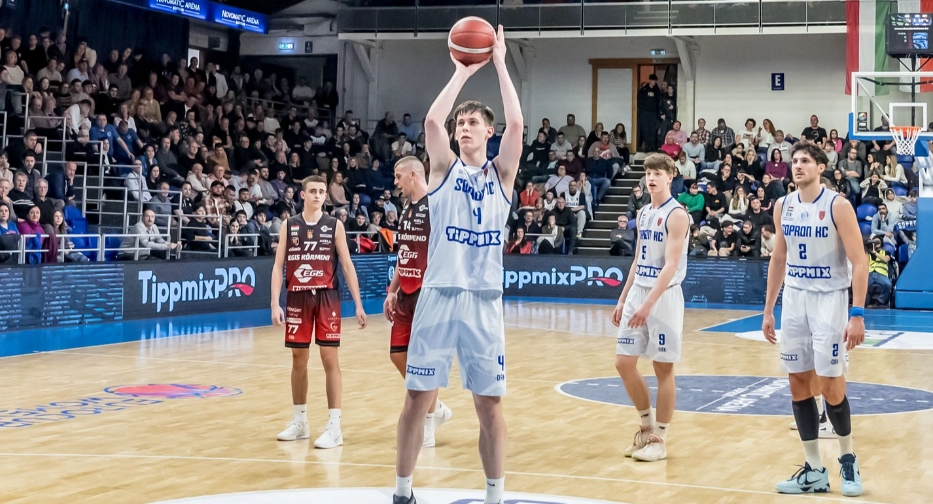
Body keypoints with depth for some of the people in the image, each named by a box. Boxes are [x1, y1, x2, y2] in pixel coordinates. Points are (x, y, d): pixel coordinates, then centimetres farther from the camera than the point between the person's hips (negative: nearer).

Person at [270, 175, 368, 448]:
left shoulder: (334, 226, 2)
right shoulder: (289, 226, 5)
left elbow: (347, 265, 2)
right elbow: (278, 266, 4)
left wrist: (358, 305, -2)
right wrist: (275, 303, -6)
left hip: (327, 297, -2)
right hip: (297, 297, 2)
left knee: (329, 358, -6)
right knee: (298, 359, 10)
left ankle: (334, 426, -4)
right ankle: (300, 421, 22)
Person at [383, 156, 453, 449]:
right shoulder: (407, 211, 14)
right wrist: (393, 291, 16)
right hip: (406, 294, 9)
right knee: (398, 355, 9)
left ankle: (427, 426, 7)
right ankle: (436, 409, 25)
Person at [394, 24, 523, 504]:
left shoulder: (501, 173, 8)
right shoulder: (444, 168, 7)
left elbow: (516, 123, -8)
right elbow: (432, 120, -11)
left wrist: (500, 64, -5)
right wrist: (462, 72, -5)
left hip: (484, 299, 0)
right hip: (438, 294, 0)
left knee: (490, 402, 5)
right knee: (418, 397, 3)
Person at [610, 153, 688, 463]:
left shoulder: (676, 215, -11)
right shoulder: (643, 214, 13)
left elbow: (671, 265, -19)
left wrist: (649, 304, -27)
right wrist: (623, 300, 15)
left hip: (664, 296, -7)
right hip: (638, 292, 7)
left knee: (663, 368, 0)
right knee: (624, 363, 4)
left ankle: (660, 439, 7)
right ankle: (647, 427, 20)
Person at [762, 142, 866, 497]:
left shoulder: (838, 206, -12)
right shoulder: (783, 206, 5)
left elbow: (859, 262, -14)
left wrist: (858, 314, -21)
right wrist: (768, 310, 13)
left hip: (829, 300, -6)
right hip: (794, 300, 6)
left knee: (831, 386, -5)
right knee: (799, 384, 4)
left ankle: (848, 460, 17)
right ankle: (815, 471, 12)